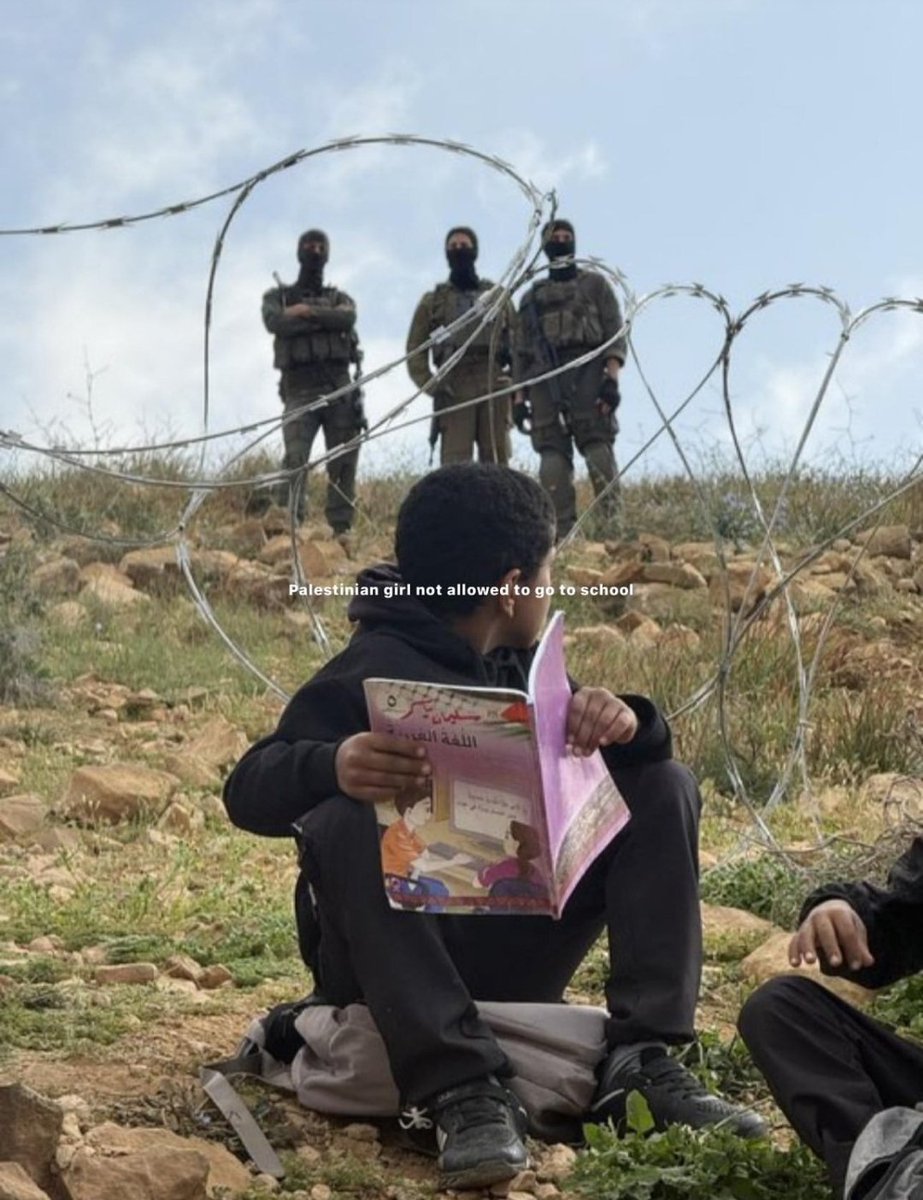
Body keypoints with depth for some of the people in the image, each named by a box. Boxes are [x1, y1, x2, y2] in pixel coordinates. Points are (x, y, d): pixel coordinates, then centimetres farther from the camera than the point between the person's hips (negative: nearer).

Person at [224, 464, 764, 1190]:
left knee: (662, 786, -3)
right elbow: (249, 790, -21)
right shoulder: (367, 675, -12)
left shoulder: (523, 668, 9)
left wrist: (626, 722, -21)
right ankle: (460, 1087, -41)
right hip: (387, 961, -6)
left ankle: (641, 1060, -18)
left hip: (507, 951, 6)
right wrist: (333, 767, -44)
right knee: (346, 821, -33)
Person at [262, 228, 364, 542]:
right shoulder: (278, 296, 16)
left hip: (339, 387, 2)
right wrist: (326, 320, -4)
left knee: (343, 461, -4)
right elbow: (276, 323, -7)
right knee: (295, 458, -17)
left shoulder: (339, 299, 21)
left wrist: (308, 312, -8)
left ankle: (341, 527, -3)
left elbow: (348, 319, -4)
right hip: (300, 389, -2)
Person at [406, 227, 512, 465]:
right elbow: (415, 350, 10)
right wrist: (429, 384, -5)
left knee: (496, 463, -1)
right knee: (455, 467, -8)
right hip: (453, 390, -1)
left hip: (493, 387, 1)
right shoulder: (433, 301, 14)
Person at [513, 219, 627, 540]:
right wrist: (519, 397, 10)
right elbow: (521, 350, 21)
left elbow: (615, 332, 5)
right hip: (545, 378, 3)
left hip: (587, 372, -3)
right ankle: (559, 533, -11)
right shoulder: (532, 296, 24)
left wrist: (612, 378, -10)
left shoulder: (594, 284, 15)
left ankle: (609, 525, -23)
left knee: (597, 444, -16)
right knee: (552, 452, -7)